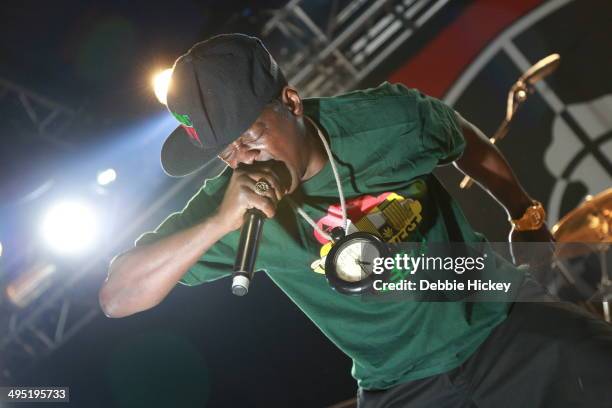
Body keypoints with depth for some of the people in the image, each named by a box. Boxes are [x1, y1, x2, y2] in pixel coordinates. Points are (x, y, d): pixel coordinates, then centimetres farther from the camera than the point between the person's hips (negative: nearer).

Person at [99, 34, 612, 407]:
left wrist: (526, 218, 13)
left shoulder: (391, 117, -15)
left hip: (506, 326, 1)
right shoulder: (229, 206, -15)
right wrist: (220, 222, -33)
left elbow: (468, 142, 8)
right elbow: (117, 298, -20)